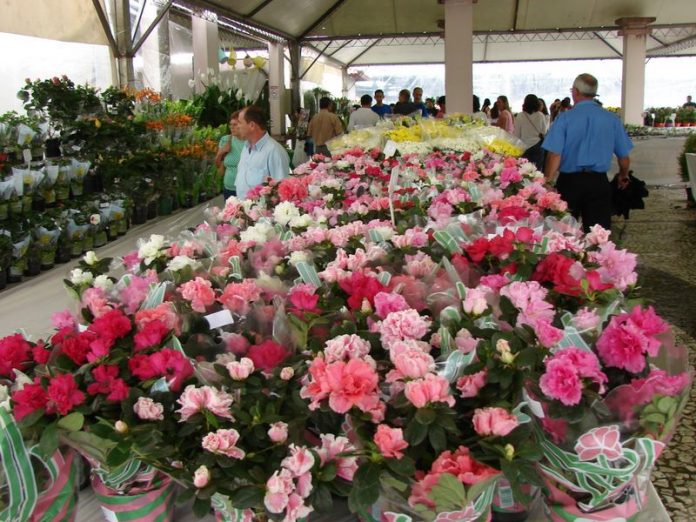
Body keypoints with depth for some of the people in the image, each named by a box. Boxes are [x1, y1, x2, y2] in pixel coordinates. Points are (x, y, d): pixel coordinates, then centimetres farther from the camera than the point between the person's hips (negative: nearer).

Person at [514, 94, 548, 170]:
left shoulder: (520, 116, -8)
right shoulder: (540, 116, -5)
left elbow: (517, 134, -3)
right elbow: (544, 132, 5)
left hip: (524, 147, -1)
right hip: (537, 146, 1)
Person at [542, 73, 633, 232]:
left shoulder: (564, 118, -6)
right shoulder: (612, 119, 2)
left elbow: (555, 155, -14)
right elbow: (624, 157, 6)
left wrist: (547, 182, -6)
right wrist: (623, 177, 25)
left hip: (569, 181, -1)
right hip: (599, 182, 1)